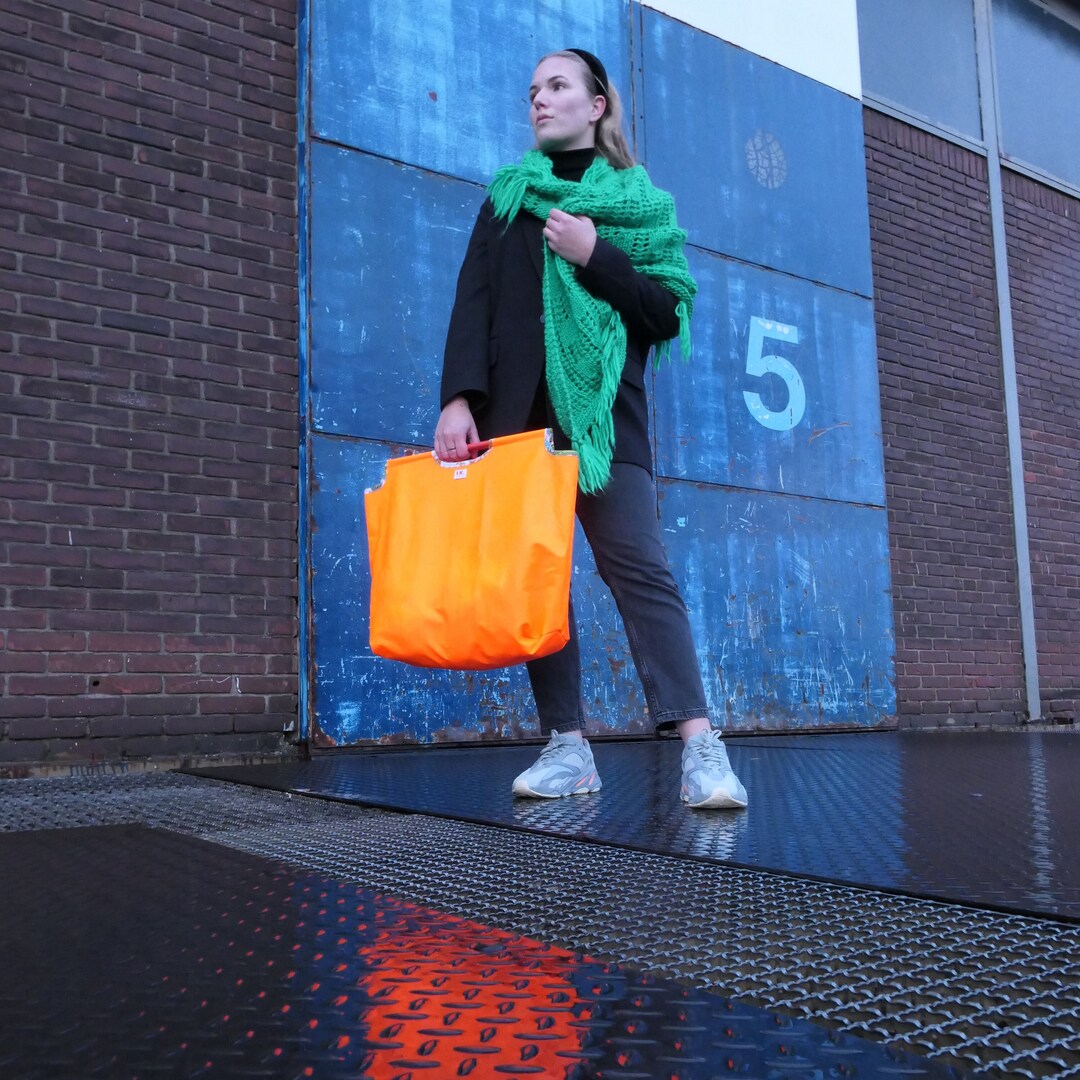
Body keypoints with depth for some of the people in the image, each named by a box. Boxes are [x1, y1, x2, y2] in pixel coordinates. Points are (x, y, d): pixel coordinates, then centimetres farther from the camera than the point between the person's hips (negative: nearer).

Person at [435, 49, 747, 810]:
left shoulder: (642, 204, 13)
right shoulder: (507, 197, 18)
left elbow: (668, 314, 3)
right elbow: (473, 304, 7)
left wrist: (593, 256, -9)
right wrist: (459, 397, -9)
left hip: (604, 415, -2)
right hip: (515, 414, 3)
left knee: (639, 570, -13)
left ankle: (700, 746, -17)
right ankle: (568, 746, 0)